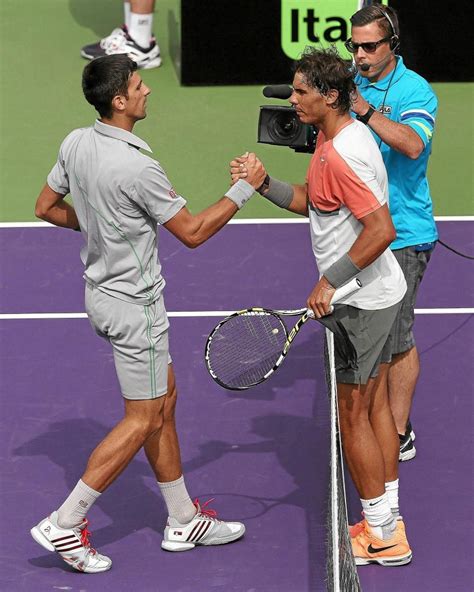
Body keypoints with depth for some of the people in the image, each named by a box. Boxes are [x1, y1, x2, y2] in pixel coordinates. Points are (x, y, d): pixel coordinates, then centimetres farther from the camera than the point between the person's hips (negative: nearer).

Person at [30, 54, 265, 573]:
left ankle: (183, 520, 27)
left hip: (102, 292, 9)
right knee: (143, 420, 2)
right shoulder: (137, 168, -27)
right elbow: (192, 233, -17)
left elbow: (47, 207, 11)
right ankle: (64, 524, 5)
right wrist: (244, 188, -9)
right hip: (133, 305, -9)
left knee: (165, 398, 18)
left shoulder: (76, 144, -3)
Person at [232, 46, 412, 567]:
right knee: (375, 405, 16)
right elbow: (310, 202, 17)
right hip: (379, 293, 10)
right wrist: (263, 184, 1)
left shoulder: (340, 155, -25)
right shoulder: (333, 138, 7)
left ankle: (382, 537, 9)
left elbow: (381, 230, -30)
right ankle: (389, 523, 24)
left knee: (352, 415, 0)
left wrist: (330, 282, -24)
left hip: (360, 303, -10)